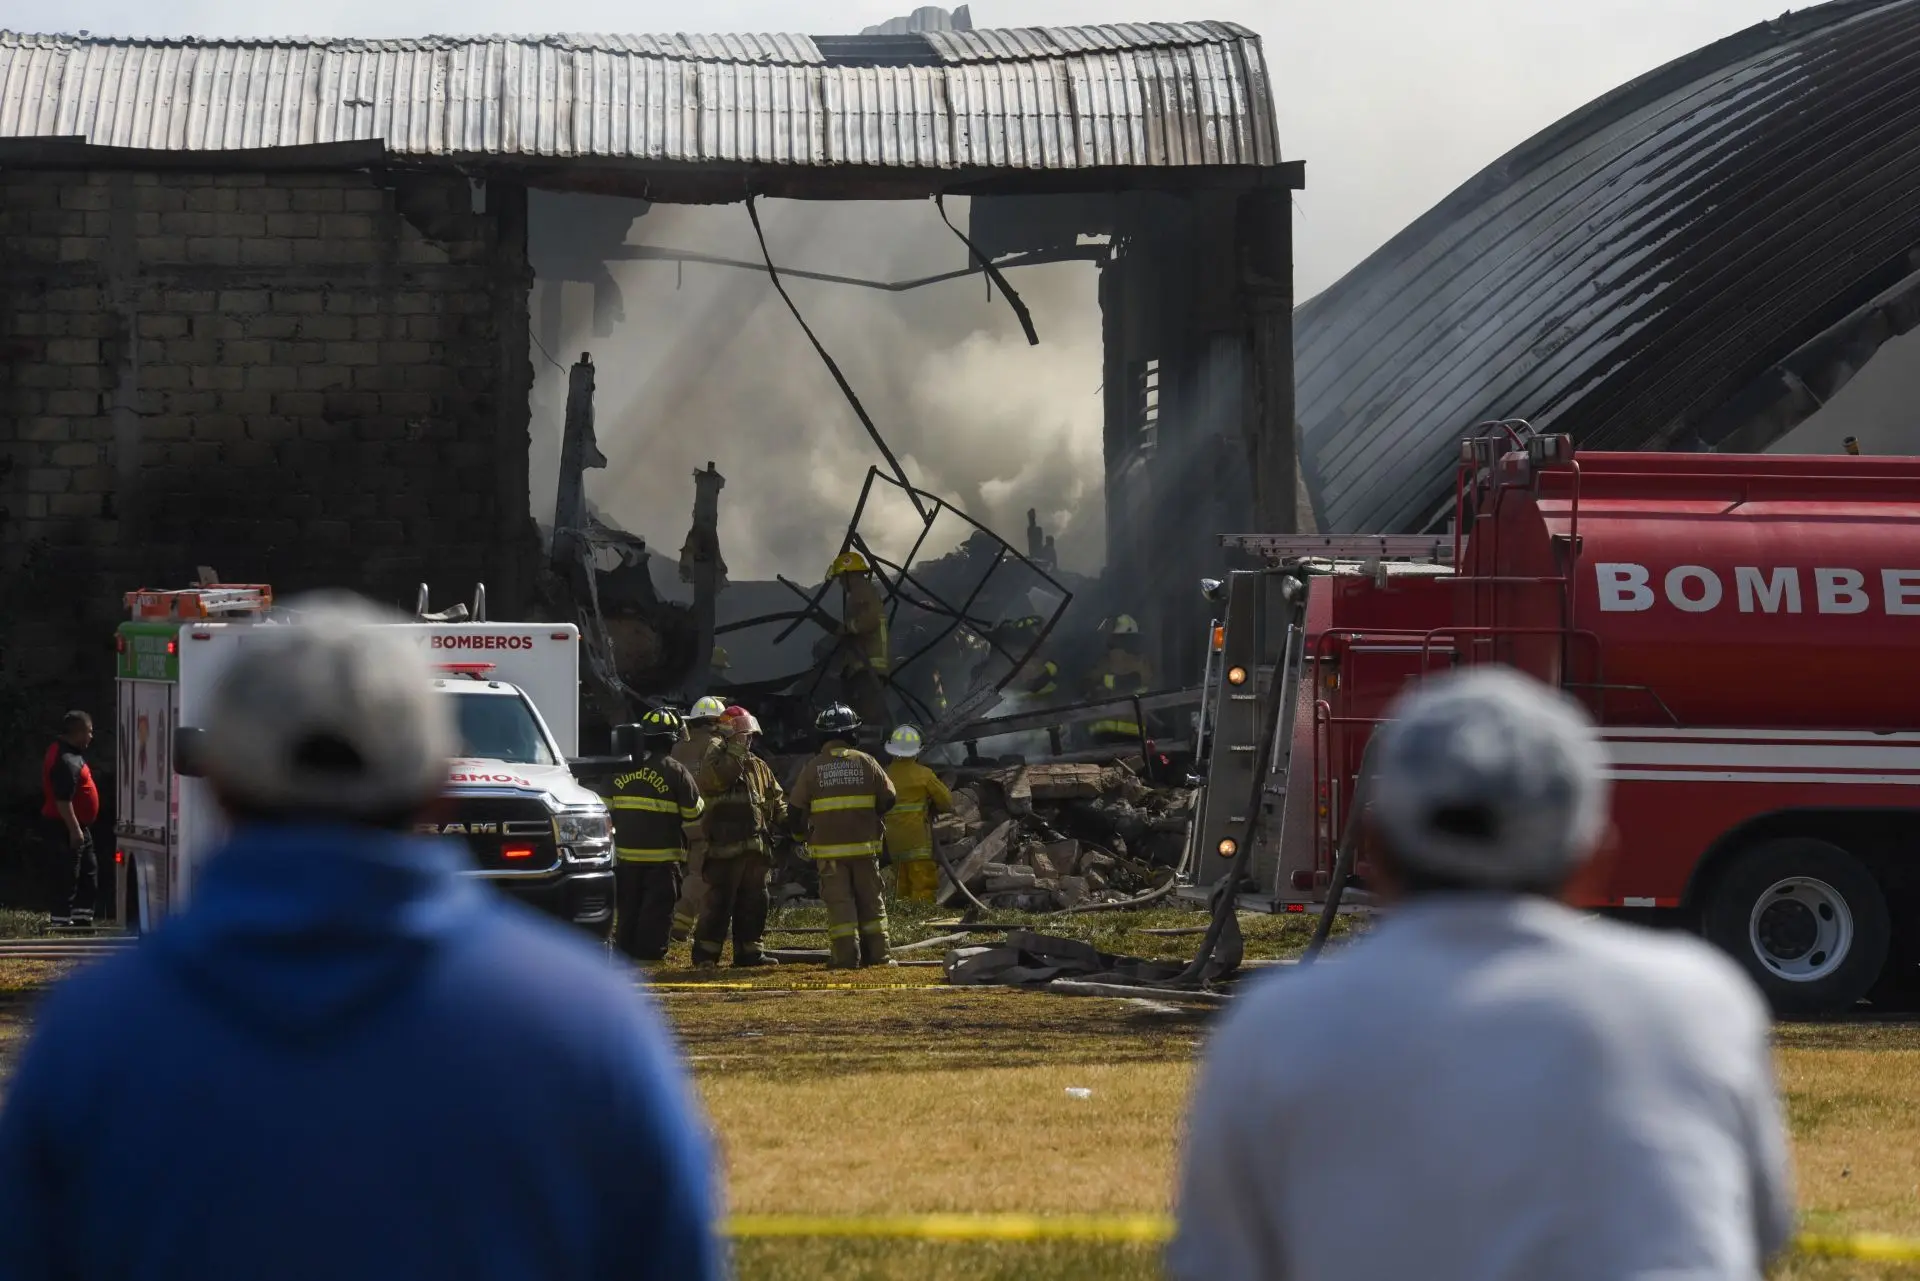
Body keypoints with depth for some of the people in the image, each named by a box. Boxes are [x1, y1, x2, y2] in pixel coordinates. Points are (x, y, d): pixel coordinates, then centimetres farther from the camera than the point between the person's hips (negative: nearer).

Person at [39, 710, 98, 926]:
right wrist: (74, 829, -26)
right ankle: (62, 920, -4)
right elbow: (63, 800, -27)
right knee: (67, 876, -7)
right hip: (66, 827, -11)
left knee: (89, 872, 14)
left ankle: (82, 918, 19)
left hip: (78, 826, 11)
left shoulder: (68, 752, 12)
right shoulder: (67, 762, -22)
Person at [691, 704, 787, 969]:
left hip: (756, 846, 7)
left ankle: (749, 950, 17)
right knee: (719, 902, -8)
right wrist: (736, 750, -20)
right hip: (725, 847, -7)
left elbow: (776, 799, 21)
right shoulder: (716, 760, -3)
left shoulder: (759, 767, 18)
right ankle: (705, 954, -6)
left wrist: (788, 822, 6)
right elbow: (718, 776, -27)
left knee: (753, 902, 10)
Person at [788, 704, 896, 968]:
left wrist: (803, 835, 20)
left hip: (829, 848, -1)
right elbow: (888, 798, 5)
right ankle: (877, 954, 11)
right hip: (864, 845, 1)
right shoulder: (865, 762, 0)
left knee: (839, 900, 0)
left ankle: (847, 955, -5)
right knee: (870, 900, 10)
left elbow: (796, 810, 1)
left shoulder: (812, 769, -2)